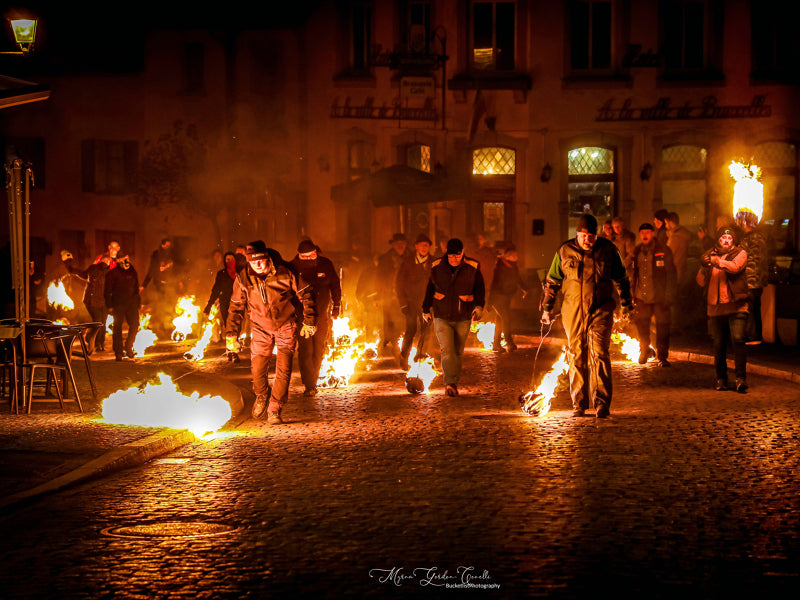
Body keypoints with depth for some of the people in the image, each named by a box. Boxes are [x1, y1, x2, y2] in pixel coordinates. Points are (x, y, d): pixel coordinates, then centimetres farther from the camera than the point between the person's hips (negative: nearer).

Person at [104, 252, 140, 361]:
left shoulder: (132, 272, 13)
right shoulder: (112, 273, -2)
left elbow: (136, 289, 20)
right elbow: (107, 291, -2)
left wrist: (138, 303, 14)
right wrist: (110, 306, -8)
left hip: (131, 303, 4)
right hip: (118, 304, -4)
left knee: (134, 325, -5)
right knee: (117, 328, 0)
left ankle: (128, 348, 13)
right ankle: (119, 353, 5)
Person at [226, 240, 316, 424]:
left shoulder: (284, 274, -19)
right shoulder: (243, 279, -11)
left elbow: (305, 293, -6)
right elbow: (236, 307, 2)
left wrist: (309, 320, -6)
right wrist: (231, 334, -2)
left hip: (286, 325, -2)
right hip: (260, 328, 2)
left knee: (283, 370, -9)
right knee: (257, 369, -1)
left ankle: (274, 410, 4)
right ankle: (262, 396, 32)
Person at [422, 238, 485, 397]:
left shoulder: (472, 268, -5)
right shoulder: (437, 267, -2)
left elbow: (480, 288, 4)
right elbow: (430, 289, 10)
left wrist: (479, 306, -11)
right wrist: (426, 310, 15)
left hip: (463, 319, 1)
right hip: (441, 317, -1)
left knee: (458, 352, 7)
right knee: (447, 350, -14)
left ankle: (452, 384, 19)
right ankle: (450, 384, -18)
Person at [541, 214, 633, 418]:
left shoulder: (608, 250, 1)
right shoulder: (564, 252, 2)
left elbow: (621, 279, 14)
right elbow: (552, 282, 12)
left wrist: (626, 304, 20)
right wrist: (546, 308, 12)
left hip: (600, 310, -2)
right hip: (573, 311, 2)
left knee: (599, 354, -11)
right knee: (576, 357, 5)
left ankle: (602, 404, -10)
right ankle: (578, 404, 14)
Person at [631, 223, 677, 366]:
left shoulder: (664, 251, -3)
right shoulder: (637, 252, 9)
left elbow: (671, 275, -4)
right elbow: (633, 274, 17)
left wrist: (669, 297, -9)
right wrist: (632, 293, 10)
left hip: (659, 298, -3)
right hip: (641, 298, 3)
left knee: (662, 328, 0)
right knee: (641, 326, 6)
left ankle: (662, 357, 13)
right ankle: (644, 353, 27)